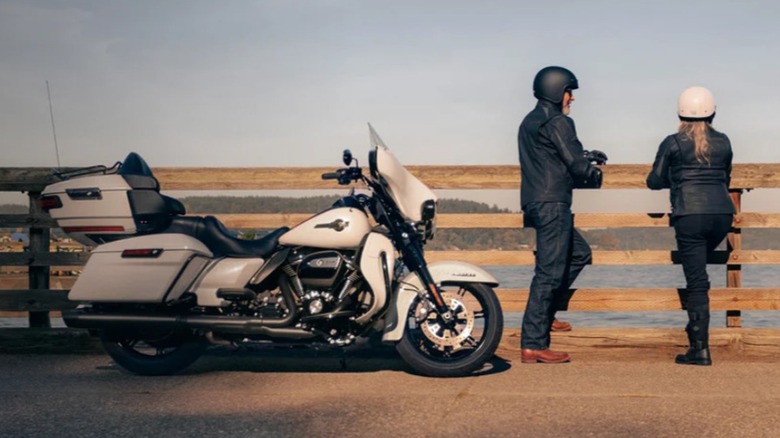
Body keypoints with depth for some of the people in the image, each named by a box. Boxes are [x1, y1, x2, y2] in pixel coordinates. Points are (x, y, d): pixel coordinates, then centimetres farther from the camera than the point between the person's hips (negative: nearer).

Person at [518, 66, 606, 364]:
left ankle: (543, 313, 18)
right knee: (549, 272, -9)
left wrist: (586, 155, 21)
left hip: (535, 204, 10)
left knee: (579, 253, 22)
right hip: (552, 205, -10)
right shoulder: (557, 122, -10)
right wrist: (594, 174, 8)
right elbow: (577, 166, -13)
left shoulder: (530, 122, 19)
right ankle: (532, 345, -10)